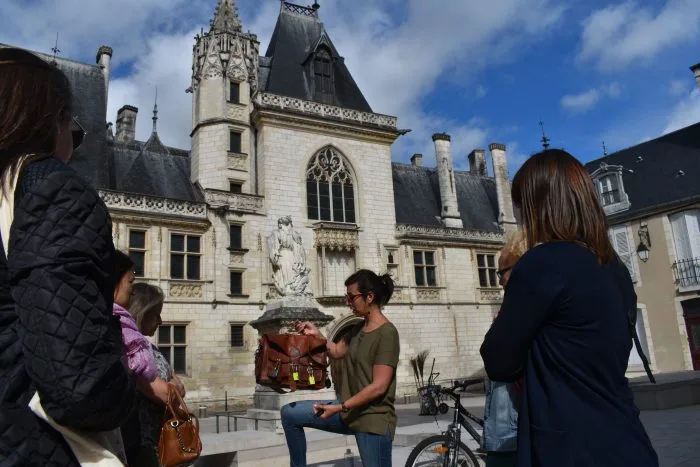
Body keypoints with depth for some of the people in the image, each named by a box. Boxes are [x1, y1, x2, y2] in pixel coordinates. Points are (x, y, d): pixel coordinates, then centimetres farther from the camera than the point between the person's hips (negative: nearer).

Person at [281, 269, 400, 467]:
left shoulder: (387, 333, -19)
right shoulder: (358, 328, 7)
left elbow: (378, 387, -22)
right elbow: (337, 352, 21)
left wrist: (340, 407, -19)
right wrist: (316, 333, 5)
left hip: (373, 420, -8)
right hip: (349, 411, 8)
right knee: (289, 413, 6)